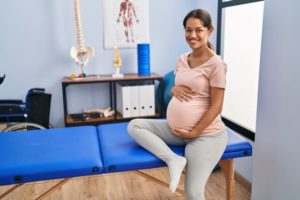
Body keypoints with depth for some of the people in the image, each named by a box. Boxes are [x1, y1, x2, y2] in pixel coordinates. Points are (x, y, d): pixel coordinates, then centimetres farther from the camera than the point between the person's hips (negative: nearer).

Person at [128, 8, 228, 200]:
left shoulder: (215, 64, -13)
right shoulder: (182, 59, 6)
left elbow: (216, 106, -13)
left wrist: (194, 132, -15)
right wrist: (174, 89, -7)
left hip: (206, 134, -6)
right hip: (175, 129, 7)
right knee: (134, 125, -8)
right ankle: (173, 160, -14)